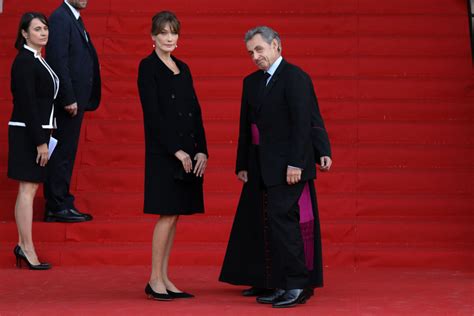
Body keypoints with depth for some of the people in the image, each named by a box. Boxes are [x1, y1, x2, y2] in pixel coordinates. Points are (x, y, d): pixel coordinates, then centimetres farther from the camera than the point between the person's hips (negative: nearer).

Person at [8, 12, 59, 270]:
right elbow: (27, 104, -19)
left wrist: (43, 137, 16)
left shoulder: (36, 59, 14)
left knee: (28, 189, 12)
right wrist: (40, 141, -20)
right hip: (28, 132, -10)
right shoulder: (25, 61, -15)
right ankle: (27, 248, -3)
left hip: (37, 131, 10)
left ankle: (22, 244, 17)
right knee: (28, 189, -6)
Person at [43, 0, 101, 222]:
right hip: (68, 99, -10)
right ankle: (58, 206, 0)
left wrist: (79, 100, 14)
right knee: (63, 153, -5)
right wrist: (69, 99, -21)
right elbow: (58, 60, -19)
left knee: (65, 153, 12)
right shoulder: (60, 18, -13)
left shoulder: (74, 19, 17)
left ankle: (57, 204, 18)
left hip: (74, 99, 10)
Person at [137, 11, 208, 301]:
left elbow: (196, 112, 13)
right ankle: (155, 280, 0)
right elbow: (153, 114, -12)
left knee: (174, 216, 7)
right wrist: (176, 150, -16)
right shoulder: (149, 67, -5)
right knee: (168, 215, -8)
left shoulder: (183, 69, 15)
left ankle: (165, 279, 12)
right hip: (163, 152, -7)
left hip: (188, 152, 7)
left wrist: (202, 150, 2)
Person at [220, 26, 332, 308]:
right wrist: (243, 165, 12)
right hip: (261, 168, 8)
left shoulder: (295, 77, -9)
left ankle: (298, 285, -6)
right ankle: (270, 283, 21)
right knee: (258, 222, 10)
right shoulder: (251, 82, 15)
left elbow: (303, 123, -16)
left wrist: (296, 163, -21)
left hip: (286, 167, -8)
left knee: (281, 220, -12)